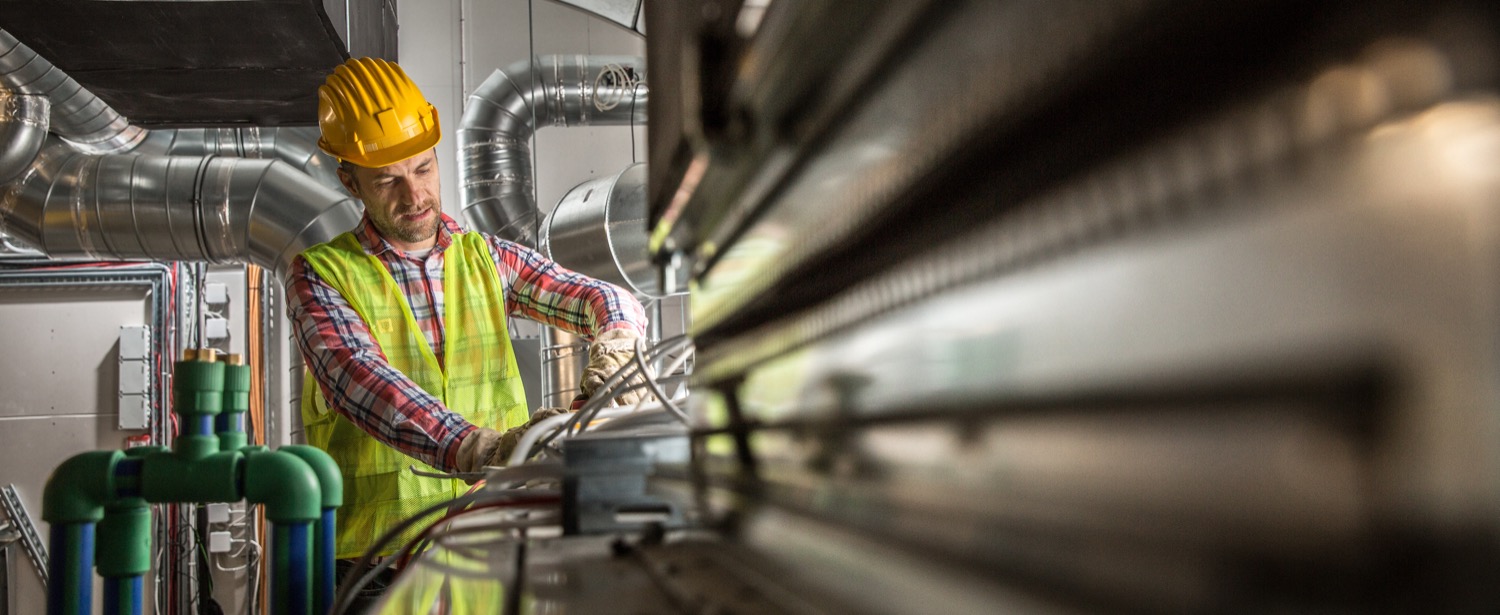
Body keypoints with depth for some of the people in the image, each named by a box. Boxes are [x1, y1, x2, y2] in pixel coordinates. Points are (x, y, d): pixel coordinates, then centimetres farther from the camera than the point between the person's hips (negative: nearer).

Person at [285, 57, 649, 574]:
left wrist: (610, 353, -18)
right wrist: (482, 447, -33)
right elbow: (357, 377, -17)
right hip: (379, 555, -2)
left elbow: (609, 302, 8)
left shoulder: (485, 259, 15)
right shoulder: (319, 275, 2)